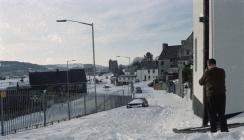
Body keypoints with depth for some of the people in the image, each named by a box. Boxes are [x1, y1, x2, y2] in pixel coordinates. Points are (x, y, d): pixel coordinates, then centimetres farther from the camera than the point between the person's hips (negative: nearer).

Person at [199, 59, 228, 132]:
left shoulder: (208, 72, -11)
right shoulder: (222, 71, 2)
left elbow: (201, 82, 2)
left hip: (211, 96, -4)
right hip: (221, 95, 4)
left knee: (212, 114, 6)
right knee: (222, 114, 14)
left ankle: (213, 130, 9)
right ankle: (224, 130, 16)